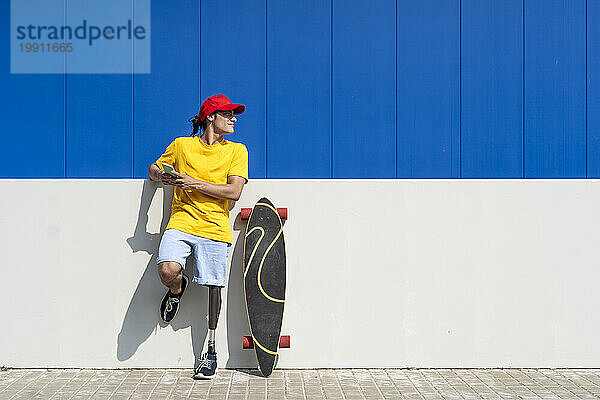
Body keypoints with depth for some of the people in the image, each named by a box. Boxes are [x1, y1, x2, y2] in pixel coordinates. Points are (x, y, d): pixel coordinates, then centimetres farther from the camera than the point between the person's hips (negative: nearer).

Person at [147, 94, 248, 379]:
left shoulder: (236, 150, 9)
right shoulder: (181, 145, 11)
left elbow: (234, 191, -3)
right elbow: (153, 169, 22)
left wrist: (196, 184, -10)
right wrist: (162, 176, -2)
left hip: (215, 227, 0)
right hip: (182, 221, 0)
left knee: (214, 286, -2)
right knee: (167, 270, -25)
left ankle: (211, 350, 14)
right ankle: (177, 289, 13)